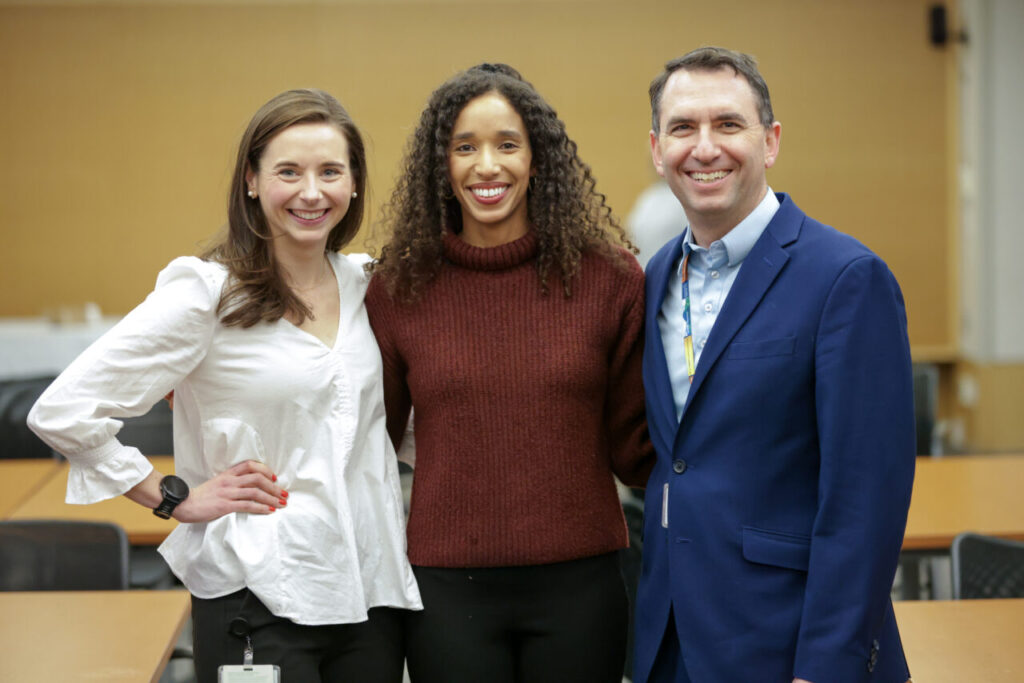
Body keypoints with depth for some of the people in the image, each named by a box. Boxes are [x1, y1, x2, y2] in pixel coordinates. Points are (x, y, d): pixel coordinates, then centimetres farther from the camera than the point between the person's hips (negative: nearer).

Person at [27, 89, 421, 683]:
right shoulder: (206, 294, -10)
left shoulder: (364, 284, 8)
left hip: (373, 589, 6)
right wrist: (177, 498, -9)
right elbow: (62, 412, -14)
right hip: (257, 601, -5)